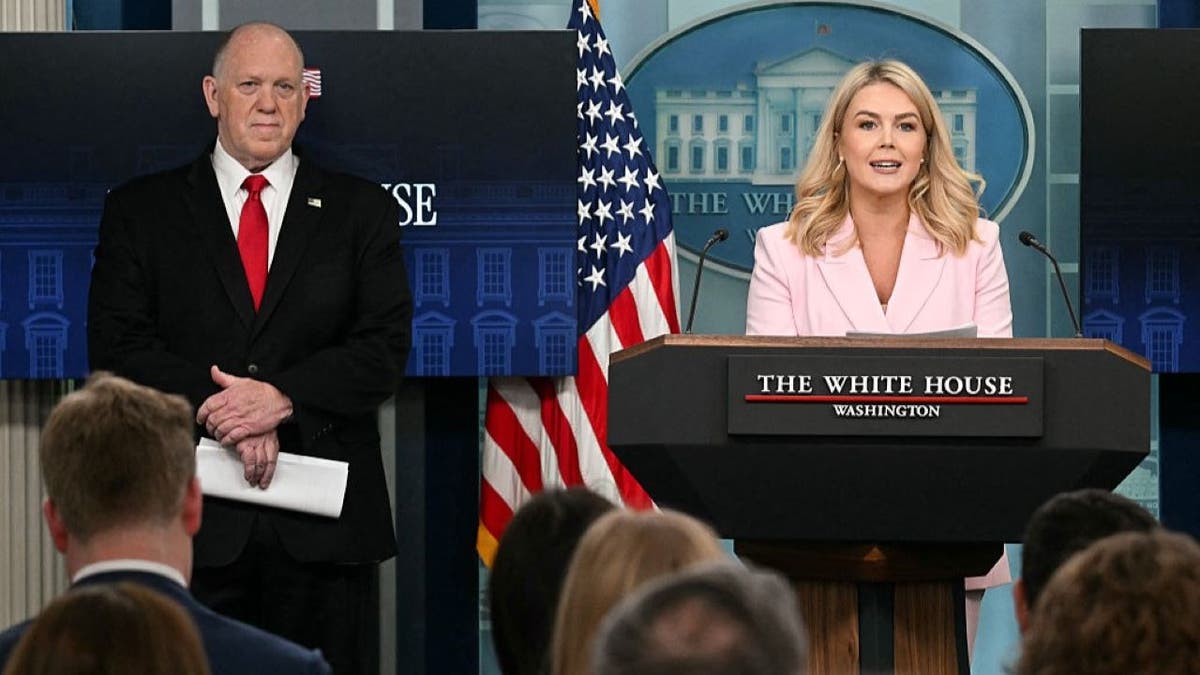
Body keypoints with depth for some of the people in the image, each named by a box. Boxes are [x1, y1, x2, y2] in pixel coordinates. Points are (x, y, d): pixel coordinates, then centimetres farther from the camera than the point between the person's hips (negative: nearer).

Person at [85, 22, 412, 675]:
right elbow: (117, 345, -1)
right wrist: (219, 411, -16)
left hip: (324, 523, 1)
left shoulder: (361, 210, 10)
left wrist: (283, 399, -16)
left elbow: (385, 345, 0)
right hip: (194, 517, -1)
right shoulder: (141, 209, 8)